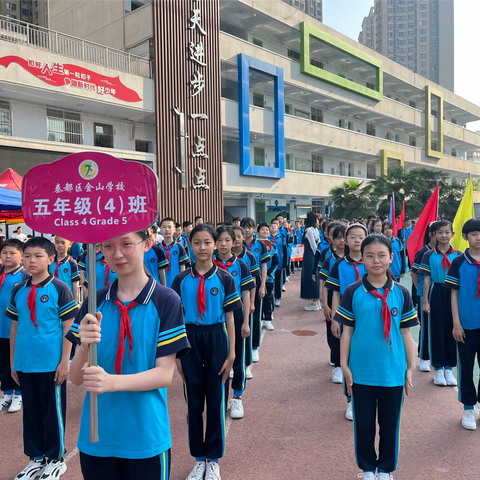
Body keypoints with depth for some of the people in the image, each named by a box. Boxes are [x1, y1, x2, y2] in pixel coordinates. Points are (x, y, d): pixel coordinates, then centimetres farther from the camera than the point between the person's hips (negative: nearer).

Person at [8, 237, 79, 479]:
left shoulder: (59, 288, -9)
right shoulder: (18, 290, 6)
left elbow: (68, 327, -9)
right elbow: (14, 327, 11)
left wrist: (64, 362, -12)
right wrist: (13, 362, 11)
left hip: (51, 364, -5)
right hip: (25, 363, 5)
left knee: (53, 411, 8)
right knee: (31, 411, 16)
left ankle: (55, 459, 25)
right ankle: (36, 457, 32)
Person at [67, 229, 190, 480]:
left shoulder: (165, 300, -11)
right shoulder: (95, 302, 0)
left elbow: (164, 373, -12)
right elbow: (76, 378, -1)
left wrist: (111, 381, -26)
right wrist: (84, 346, -22)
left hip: (146, 439, -3)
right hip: (95, 439, 3)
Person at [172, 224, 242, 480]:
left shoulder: (224, 279, -4)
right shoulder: (182, 279, -1)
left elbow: (230, 318, -2)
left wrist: (231, 353, -5)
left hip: (215, 339, -1)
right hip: (190, 340, 1)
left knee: (216, 400, 8)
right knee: (193, 400, 10)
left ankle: (213, 459, 26)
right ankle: (198, 458, 29)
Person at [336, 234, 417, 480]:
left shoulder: (401, 293, -3)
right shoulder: (353, 292, -6)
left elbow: (406, 334, 3)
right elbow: (347, 331, -2)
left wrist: (410, 368, 3)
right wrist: (344, 366, -3)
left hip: (393, 371, 1)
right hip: (361, 371, -1)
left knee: (390, 424, 15)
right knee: (364, 423, 12)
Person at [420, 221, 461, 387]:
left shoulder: (458, 255, 2)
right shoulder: (429, 255, -1)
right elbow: (426, 279, -2)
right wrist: (425, 301, -5)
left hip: (454, 294, 1)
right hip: (437, 294, -1)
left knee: (452, 330, 7)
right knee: (437, 331, 4)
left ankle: (449, 368, 20)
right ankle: (438, 369, 16)